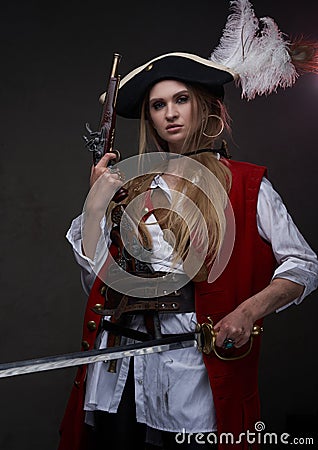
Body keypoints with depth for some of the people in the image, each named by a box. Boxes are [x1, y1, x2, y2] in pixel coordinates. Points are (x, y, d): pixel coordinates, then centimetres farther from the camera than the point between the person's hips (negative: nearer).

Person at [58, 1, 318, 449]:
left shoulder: (245, 183, 1)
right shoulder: (131, 185, 8)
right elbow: (96, 277, 3)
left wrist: (248, 311, -17)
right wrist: (97, 201, -2)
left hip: (194, 365, -3)